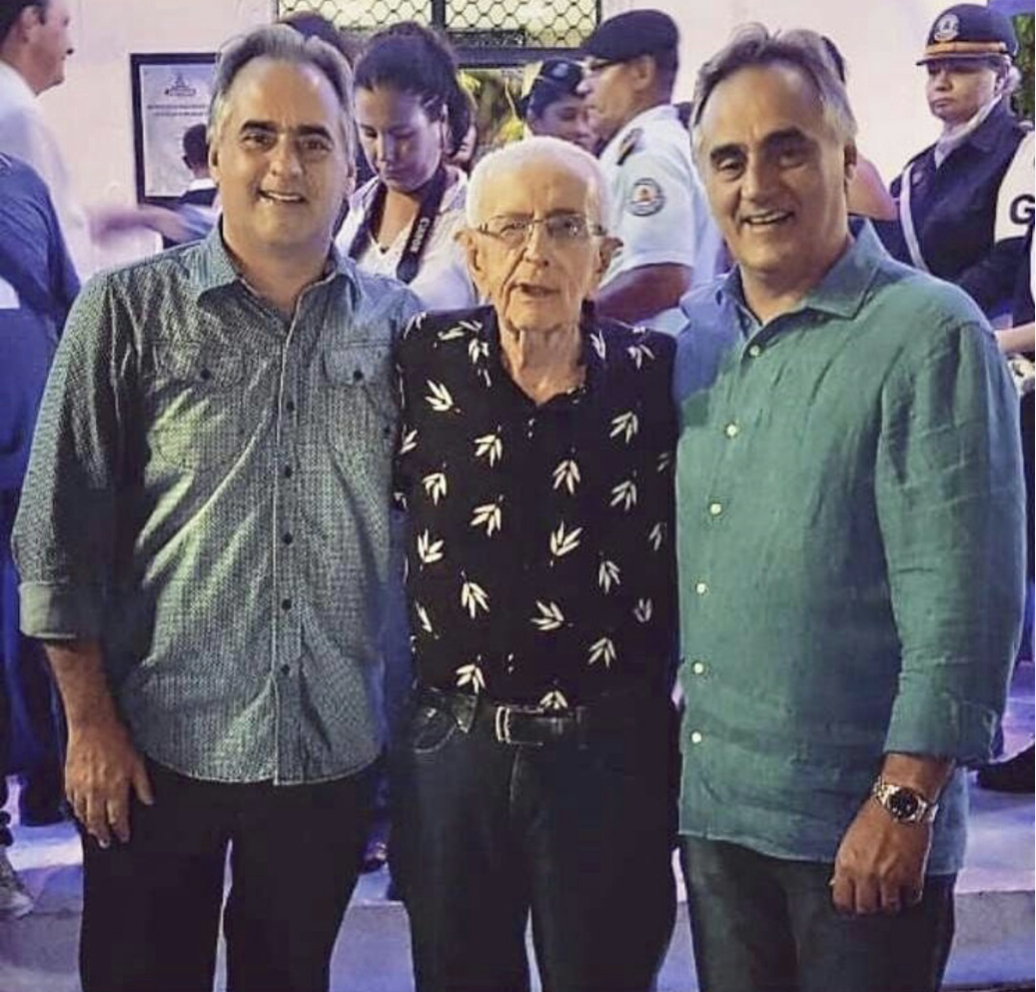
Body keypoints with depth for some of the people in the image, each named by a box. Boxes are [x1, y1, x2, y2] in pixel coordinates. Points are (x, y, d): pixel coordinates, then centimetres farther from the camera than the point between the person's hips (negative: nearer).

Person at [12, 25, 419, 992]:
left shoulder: (395, 323, 2)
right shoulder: (129, 311, -5)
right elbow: (57, 531, -5)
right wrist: (90, 723, -7)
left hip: (331, 750, 2)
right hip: (158, 745, -2)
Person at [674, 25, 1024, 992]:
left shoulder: (929, 337, -12)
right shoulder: (694, 335, 6)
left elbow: (963, 598, -16)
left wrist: (906, 801, -17)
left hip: (860, 822, -5)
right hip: (707, 802, 6)